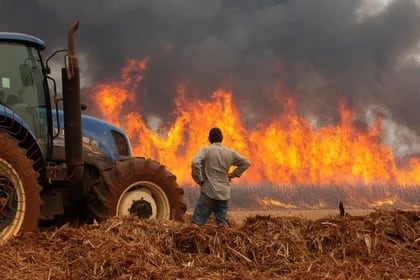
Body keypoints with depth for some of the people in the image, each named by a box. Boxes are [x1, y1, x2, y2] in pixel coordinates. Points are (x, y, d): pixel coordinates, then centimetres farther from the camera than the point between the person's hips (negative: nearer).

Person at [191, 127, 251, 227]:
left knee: (197, 222, -4)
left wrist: (199, 180, -9)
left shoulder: (206, 150, -4)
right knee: (222, 224, 11)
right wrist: (233, 174, 17)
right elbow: (246, 163, 19)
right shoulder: (230, 152, 11)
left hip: (209, 192, -4)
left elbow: (195, 163, -21)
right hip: (224, 193, 4)